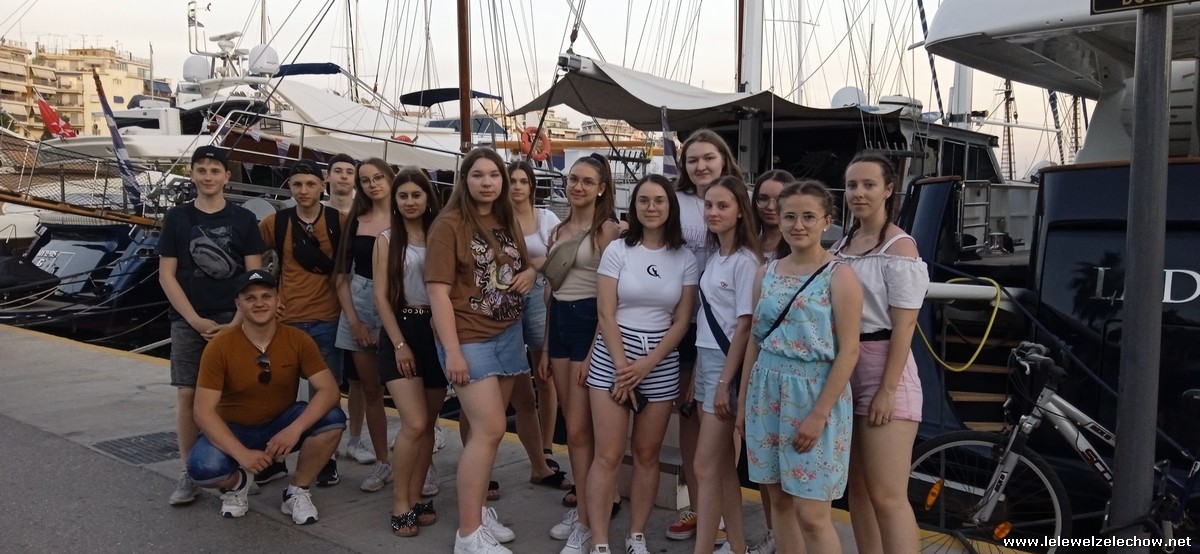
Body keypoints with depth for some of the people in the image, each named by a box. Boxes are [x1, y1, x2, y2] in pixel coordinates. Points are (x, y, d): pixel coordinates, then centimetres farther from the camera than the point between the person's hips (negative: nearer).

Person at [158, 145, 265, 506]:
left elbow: (254, 276, 1)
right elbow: (166, 275, 2)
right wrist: (196, 320, -7)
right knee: (187, 395, 0)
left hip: (233, 321, 0)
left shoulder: (243, 219, 4)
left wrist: (235, 323, -8)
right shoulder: (177, 218, 5)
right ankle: (188, 474, 8)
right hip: (188, 321, 1)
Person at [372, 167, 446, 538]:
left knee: (428, 424, 8)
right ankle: (400, 505, 2)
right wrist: (399, 343, -9)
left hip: (437, 332, 2)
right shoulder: (387, 240, 2)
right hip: (401, 331, -2)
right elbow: (381, 297, -2)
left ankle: (415, 498, 21)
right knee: (414, 423, -12)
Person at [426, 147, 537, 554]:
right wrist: (452, 351, -20)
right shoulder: (449, 225, -10)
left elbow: (525, 264, 26)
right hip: (469, 338, -7)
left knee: (487, 429, 12)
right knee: (490, 429, -12)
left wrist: (530, 273, 1)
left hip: (508, 334, 7)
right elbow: (438, 291, -15)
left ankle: (479, 510, 26)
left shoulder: (509, 223, 11)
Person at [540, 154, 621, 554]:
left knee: (579, 429, -5)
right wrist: (545, 348, 15)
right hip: (559, 324, 7)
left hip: (589, 323, -7)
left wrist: (594, 351, -16)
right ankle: (587, 498, 25)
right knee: (573, 426, 13)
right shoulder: (559, 231, 13)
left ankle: (584, 521, 5)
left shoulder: (607, 230, -8)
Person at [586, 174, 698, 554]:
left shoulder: (685, 259, 4)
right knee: (608, 455, -3)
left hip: (661, 361, 2)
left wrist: (646, 365, -10)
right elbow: (605, 313, -5)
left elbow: (681, 321, 0)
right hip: (613, 356, -2)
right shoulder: (618, 250, -1)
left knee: (647, 454, 8)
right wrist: (623, 368, -11)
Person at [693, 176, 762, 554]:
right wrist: (700, 371, 12)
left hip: (727, 364, -8)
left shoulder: (745, 261, -12)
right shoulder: (714, 257, 11)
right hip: (705, 360, 8)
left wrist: (725, 382, -17)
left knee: (706, 466, -6)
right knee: (723, 463, 12)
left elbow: (745, 326, -15)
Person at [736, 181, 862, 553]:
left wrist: (819, 414, -16)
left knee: (811, 514, -3)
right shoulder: (767, 273, 8)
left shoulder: (839, 276, -8)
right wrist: (743, 401, 11)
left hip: (814, 392, -5)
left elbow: (848, 352, -12)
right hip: (768, 391, 6)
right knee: (779, 500, 12)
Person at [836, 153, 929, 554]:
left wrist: (887, 390, -18)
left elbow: (903, 328, -13)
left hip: (883, 366, -7)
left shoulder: (899, 248, -8)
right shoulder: (841, 246, 12)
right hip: (843, 368, 7)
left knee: (887, 496, -9)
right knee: (857, 487, 13)